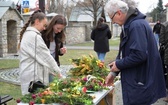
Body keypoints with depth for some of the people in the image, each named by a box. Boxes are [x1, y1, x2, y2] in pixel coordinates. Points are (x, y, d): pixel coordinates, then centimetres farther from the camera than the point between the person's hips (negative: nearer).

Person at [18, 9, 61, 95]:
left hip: (28, 74, 10)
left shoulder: (27, 34, 16)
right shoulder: (34, 36, -14)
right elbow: (46, 56, -13)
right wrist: (57, 72, -3)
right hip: (34, 78, -10)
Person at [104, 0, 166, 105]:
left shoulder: (137, 25, -21)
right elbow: (124, 53, 18)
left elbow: (139, 55, -28)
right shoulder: (129, 24, 12)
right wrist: (114, 72, 13)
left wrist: (118, 64, -15)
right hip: (135, 80, 10)